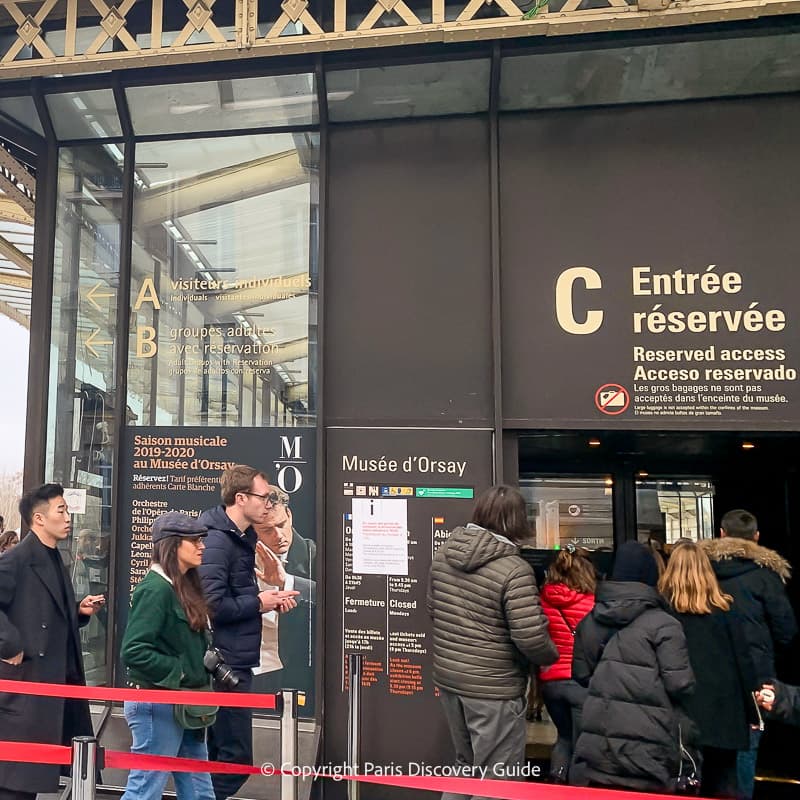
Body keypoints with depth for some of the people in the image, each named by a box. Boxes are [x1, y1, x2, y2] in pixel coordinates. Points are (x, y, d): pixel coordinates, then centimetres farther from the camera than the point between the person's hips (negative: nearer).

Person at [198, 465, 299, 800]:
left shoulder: (241, 538, 12)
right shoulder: (217, 540, -18)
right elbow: (212, 606, -26)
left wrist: (270, 599, 4)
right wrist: (258, 603, -14)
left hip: (234, 661, 10)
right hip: (225, 664, -10)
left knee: (220, 753, 19)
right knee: (235, 758, -3)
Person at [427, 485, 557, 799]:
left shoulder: (444, 553, -1)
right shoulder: (514, 569, -22)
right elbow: (530, 637, -24)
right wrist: (551, 657, -3)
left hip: (447, 677, 7)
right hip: (492, 687, -7)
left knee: (466, 765, 26)